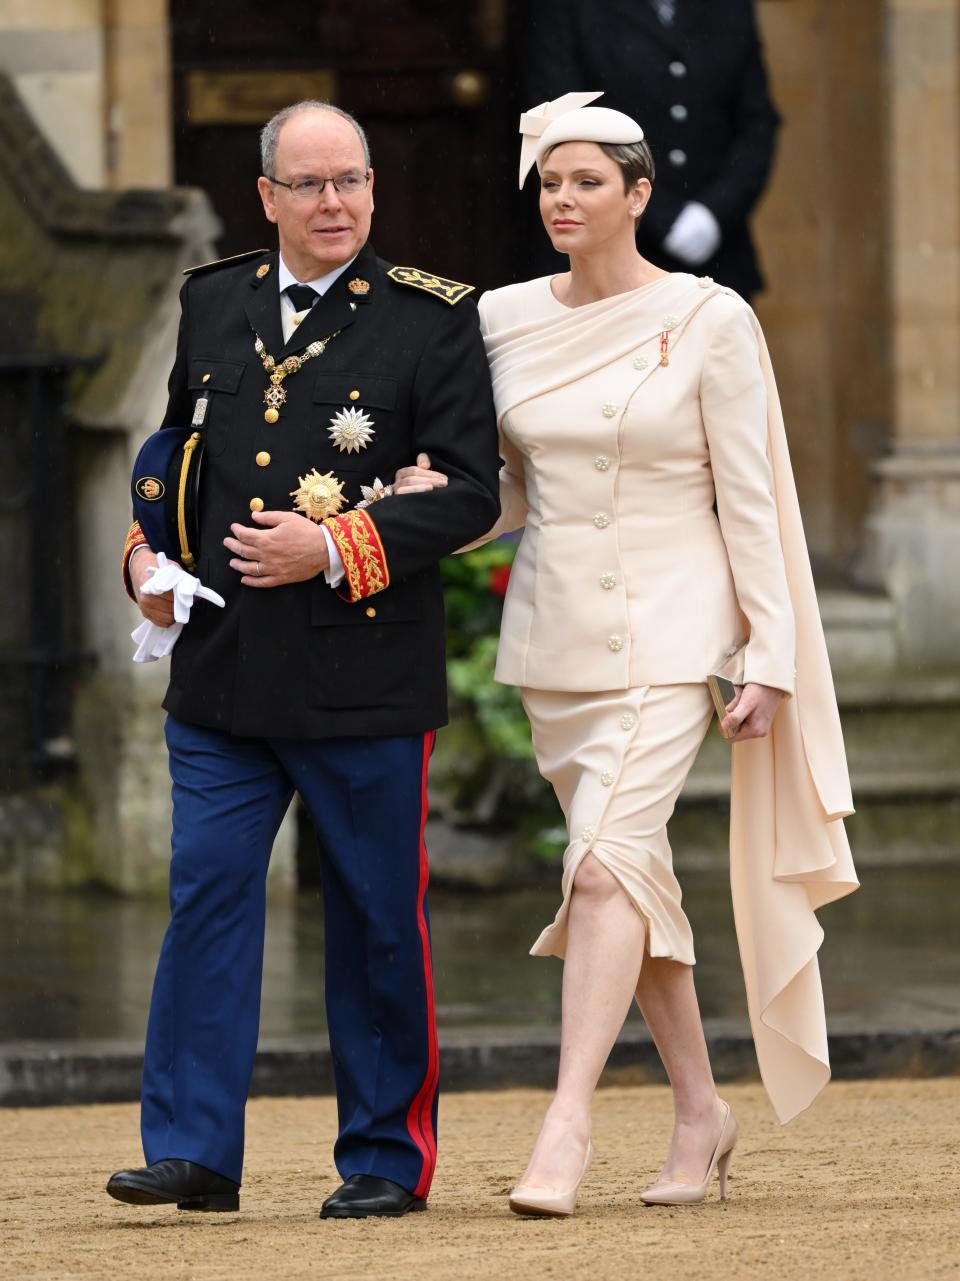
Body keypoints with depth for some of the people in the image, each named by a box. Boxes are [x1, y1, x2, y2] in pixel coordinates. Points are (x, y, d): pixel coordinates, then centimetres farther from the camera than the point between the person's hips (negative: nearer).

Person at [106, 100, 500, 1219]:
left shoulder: (432, 319, -3)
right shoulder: (212, 303, 10)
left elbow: (467, 491, -7)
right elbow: (172, 444, 24)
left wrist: (334, 549, -16)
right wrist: (146, 550, 8)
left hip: (365, 679, -3)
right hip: (222, 672, 4)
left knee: (374, 919, 4)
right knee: (205, 896, -1)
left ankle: (385, 1157, 14)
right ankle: (193, 1150, 2)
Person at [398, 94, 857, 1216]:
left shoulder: (707, 321, -7)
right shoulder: (504, 322, 6)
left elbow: (748, 500, -6)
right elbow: (515, 496, 14)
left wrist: (770, 659, -9)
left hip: (667, 629, -5)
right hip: (555, 633, 5)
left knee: (607, 862, -18)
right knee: (632, 871, 11)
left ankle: (568, 1119, -20)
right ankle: (698, 1105, 23)